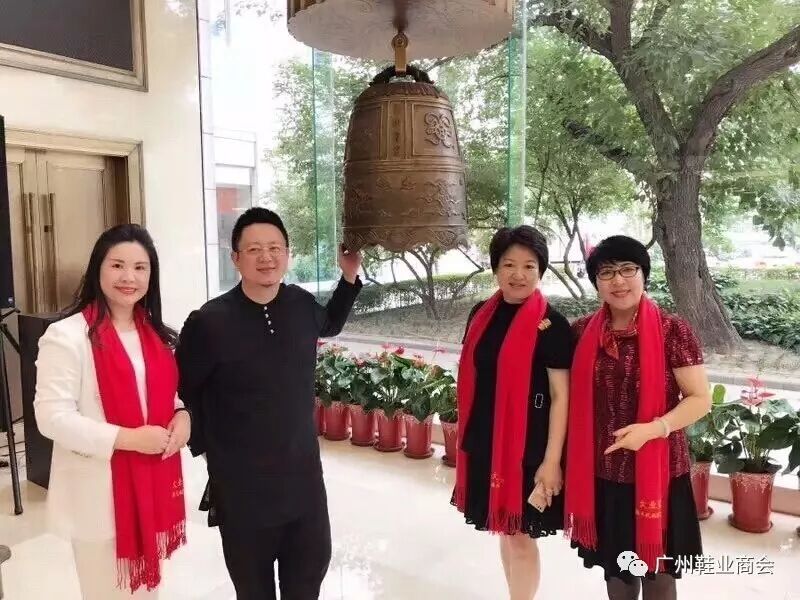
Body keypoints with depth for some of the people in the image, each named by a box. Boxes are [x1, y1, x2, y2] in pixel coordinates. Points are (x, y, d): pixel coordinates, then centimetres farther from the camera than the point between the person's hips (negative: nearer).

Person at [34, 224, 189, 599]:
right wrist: (128, 438, -24)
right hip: (100, 494, -6)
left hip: (153, 486, 6)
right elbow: (52, 418, -18)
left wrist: (182, 417, -5)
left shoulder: (156, 333, 6)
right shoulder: (67, 335, -15)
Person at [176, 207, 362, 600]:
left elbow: (330, 326, 20)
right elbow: (181, 392, -5)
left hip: (304, 473, 4)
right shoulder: (208, 322, -19)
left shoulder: (301, 304, -5)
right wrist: (206, 447, -2)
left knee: (311, 567, 22)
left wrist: (349, 278, 10)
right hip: (241, 483, -4)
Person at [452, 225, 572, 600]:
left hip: (528, 446, -5)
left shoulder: (552, 325, -12)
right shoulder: (482, 315, 3)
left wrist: (552, 460, -14)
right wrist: (466, 437, 14)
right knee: (501, 529, 17)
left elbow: (560, 396, -12)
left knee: (521, 534, 6)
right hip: (484, 441, 5)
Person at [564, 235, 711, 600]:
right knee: (615, 566, 19)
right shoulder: (582, 333, -1)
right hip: (602, 475, 3)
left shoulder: (673, 331, -11)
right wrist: (571, 465, 3)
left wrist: (653, 428, -23)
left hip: (658, 472, -3)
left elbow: (701, 399, -8)